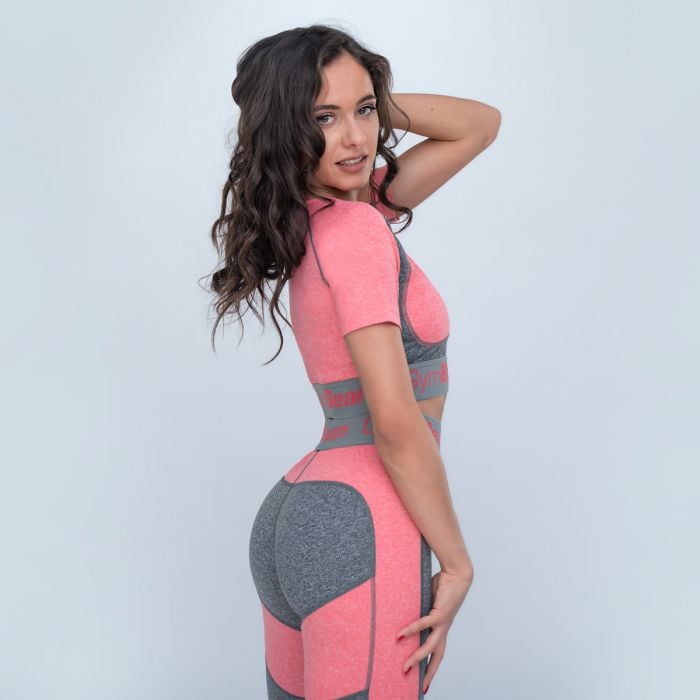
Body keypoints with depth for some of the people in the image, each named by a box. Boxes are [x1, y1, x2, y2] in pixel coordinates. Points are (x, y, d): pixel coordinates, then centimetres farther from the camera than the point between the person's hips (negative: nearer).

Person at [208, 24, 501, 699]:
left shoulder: (316, 219, 11)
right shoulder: (357, 229, -14)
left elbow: (480, 124, 18)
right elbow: (395, 421, -19)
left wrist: (371, 102, 6)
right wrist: (457, 563, -11)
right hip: (366, 526, -9)